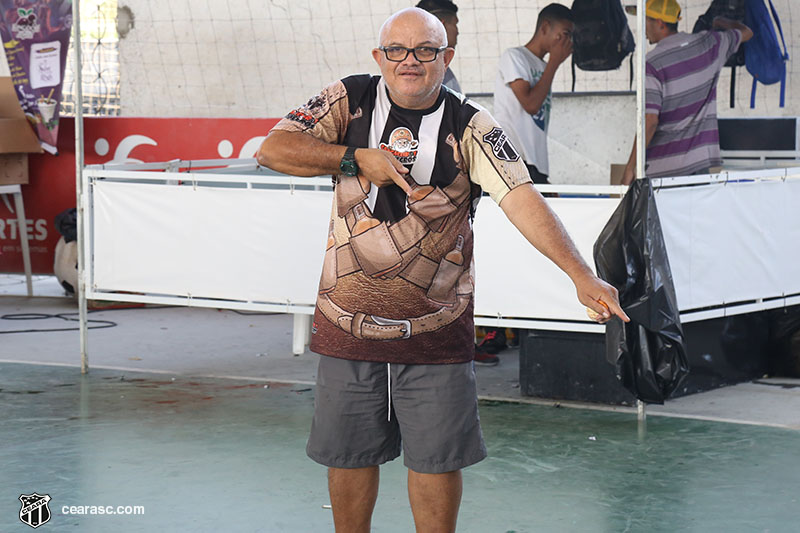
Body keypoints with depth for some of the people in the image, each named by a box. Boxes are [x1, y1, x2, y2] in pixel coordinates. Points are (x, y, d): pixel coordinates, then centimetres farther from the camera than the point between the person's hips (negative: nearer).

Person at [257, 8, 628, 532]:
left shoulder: (471, 128, -8)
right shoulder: (349, 101, -1)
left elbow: (522, 200, -19)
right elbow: (273, 149, -8)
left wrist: (582, 275, -31)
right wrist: (357, 159, -18)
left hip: (436, 330, -1)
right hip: (348, 324, 2)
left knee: (437, 459, 5)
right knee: (350, 454, 12)